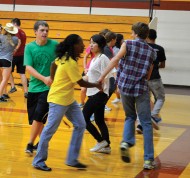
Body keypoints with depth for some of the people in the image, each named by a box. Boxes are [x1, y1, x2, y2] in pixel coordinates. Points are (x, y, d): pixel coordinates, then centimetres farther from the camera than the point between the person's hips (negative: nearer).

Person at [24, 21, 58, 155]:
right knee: (34, 118, 11)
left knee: (38, 117, -11)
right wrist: (43, 78, -22)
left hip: (49, 88, -3)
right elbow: (28, 67, -10)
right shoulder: (29, 47, -2)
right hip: (34, 87, 3)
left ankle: (30, 144, 0)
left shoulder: (55, 45, -4)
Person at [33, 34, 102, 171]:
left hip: (69, 99, 10)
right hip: (58, 100, -10)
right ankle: (38, 161, 11)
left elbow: (54, 65, 18)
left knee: (80, 125, 7)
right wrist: (96, 85, -3)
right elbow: (82, 83, -18)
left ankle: (72, 159, 13)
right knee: (50, 130, -1)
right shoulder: (70, 63, -23)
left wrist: (55, 81, 23)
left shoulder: (65, 57, 3)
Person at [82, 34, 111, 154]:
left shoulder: (103, 58, -13)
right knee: (99, 120, 11)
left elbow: (105, 77, -18)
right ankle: (106, 146, 16)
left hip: (99, 94, -9)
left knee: (84, 118, -7)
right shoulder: (95, 58, 14)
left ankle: (101, 141, 1)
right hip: (94, 93, 9)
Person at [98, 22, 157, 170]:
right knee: (146, 124, 3)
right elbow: (148, 75, 14)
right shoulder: (152, 51, 8)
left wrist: (102, 76, -15)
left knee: (130, 117, 22)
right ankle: (148, 160, -2)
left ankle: (126, 142, -4)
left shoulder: (128, 44, 0)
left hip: (125, 86, 0)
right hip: (141, 88, 0)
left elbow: (115, 60, -14)